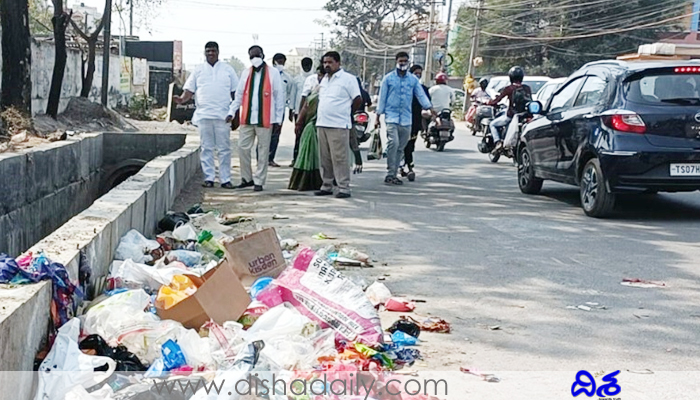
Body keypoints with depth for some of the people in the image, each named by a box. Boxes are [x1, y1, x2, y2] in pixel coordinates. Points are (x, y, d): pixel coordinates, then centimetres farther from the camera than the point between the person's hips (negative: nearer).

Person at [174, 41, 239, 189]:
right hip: (203, 114, 1)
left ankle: (225, 179, 4)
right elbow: (189, 90, 10)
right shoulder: (199, 70, 12)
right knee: (206, 148, 3)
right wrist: (181, 99, -12)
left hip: (223, 115, -1)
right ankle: (209, 178, 8)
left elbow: (235, 92, 10)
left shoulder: (227, 69, 10)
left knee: (224, 148, 0)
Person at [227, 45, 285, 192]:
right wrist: (232, 112, 4)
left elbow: (279, 96, 0)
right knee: (242, 148, 3)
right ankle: (247, 178, 17)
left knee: (263, 150, 2)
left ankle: (259, 181, 10)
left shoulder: (273, 73, 0)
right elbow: (239, 95, 15)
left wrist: (278, 119, -3)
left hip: (265, 119, -4)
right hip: (247, 119, 4)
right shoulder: (246, 73, 13)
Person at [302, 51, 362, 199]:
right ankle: (327, 186, 18)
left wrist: (345, 114, 4)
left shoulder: (348, 79, -4)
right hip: (322, 124, 7)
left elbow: (358, 100, -4)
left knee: (339, 158, -9)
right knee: (325, 158, 10)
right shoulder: (324, 80, 19)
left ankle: (343, 187, -6)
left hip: (338, 126, -7)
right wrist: (320, 115, 17)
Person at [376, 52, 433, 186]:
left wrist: (429, 108, -10)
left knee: (400, 148, 7)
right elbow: (382, 97, 5)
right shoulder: (388, 78, 3)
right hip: (392, 116, -3)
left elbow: (421, 95, 5)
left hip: (406, 118, 4)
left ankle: (393, 174, 15)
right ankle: (390, 173, -15)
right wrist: (378, 116, 3)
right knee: (393, 142, -20)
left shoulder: (413, 79, 9)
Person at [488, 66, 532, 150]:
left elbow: (497, 100, -7)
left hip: (510, 116, -4)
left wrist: (488, 102, 11)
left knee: (493, 124, 16)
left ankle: (498, 142, -4)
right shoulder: (527, 88, 1)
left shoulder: (509, 89, -9)